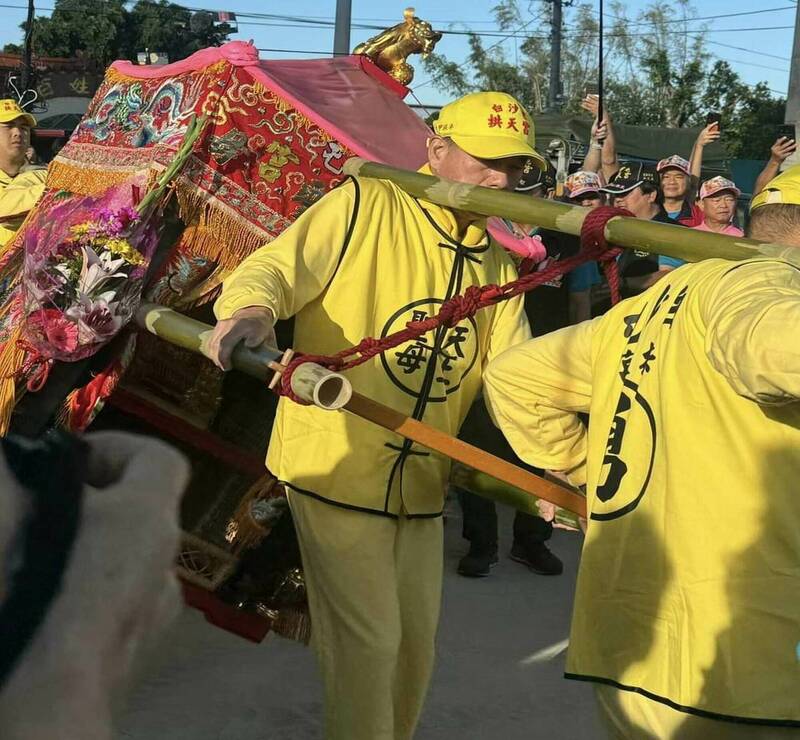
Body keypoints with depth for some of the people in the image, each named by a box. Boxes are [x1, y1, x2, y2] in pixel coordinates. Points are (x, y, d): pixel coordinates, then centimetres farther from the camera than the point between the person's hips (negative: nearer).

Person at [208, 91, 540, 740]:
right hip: (336, 471, -7)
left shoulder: (498, 271, 9)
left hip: (421, 485, 7)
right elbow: (270, 270, -17)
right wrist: (252, 306, -40)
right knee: (368, 643, -3)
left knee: (415, 645, 19)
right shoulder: (365, 206, -10)